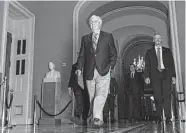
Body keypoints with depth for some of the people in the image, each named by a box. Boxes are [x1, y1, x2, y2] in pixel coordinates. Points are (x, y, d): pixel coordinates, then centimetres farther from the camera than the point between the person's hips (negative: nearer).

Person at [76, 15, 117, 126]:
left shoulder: (108, 36, 10)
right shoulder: (85, 38, 16)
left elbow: (113, 53, 8)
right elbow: (82, 55, 11)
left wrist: (111, 65, -6)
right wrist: (79, 68, -2)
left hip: (103, 71, -2)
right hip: (89, 72, 3)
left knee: (101, 95, -14)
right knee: (92, 96, 6)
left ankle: (97, 118, -14)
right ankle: (99, 119, 18)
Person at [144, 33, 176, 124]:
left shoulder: (167, 51, 16)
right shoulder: (149, 52, 15)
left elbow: (172, 64, 11)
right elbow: (147, 65, 8)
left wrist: (173, 76, 0)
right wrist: (147, 76, -4)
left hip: (166, 74, 0)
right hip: (155, 75, 0)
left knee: (167, 95, -7)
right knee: (157, 96, -3)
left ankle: (168, 117, -4)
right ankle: (158, 117, 3)